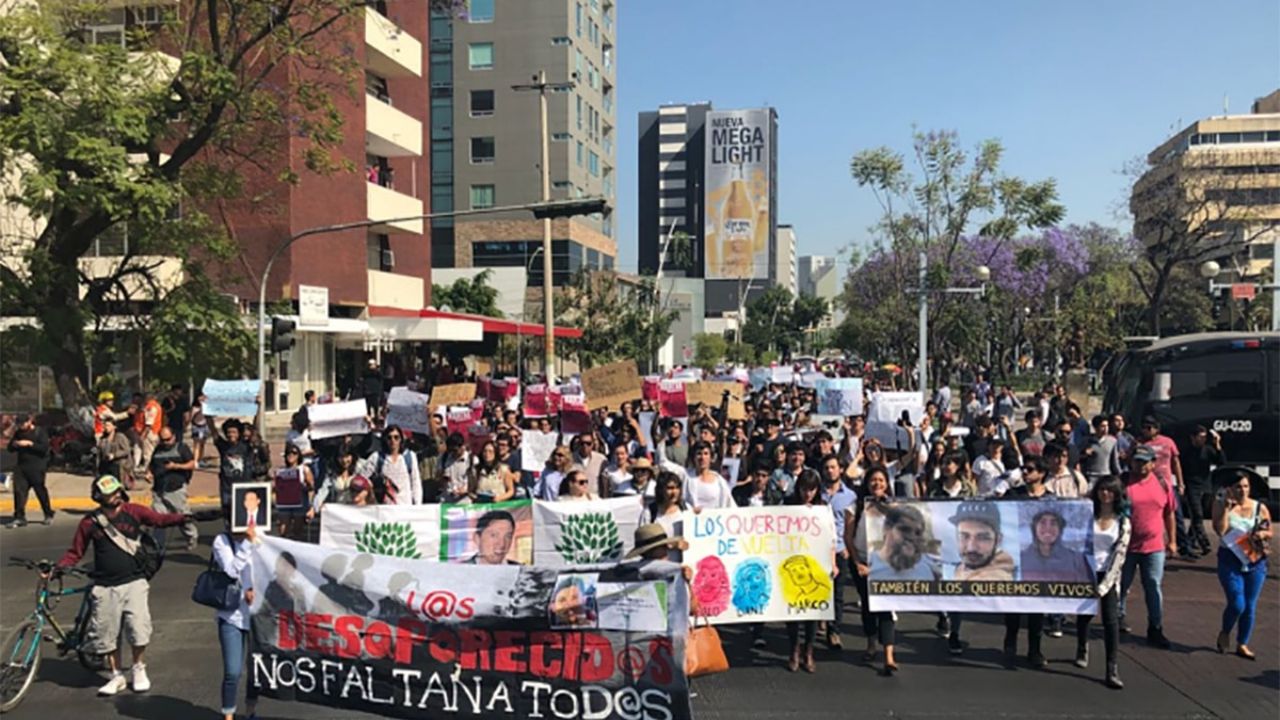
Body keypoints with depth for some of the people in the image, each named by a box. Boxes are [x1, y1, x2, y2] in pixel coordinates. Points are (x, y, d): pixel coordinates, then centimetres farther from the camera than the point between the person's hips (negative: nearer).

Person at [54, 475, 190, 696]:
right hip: (105, 586, 2)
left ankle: (138, 669, 13)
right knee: (106, 633, 8)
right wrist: (58, 567, -7)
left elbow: (160, 519, -10)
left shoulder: (133, 512, -2)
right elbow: (75, 553, 8)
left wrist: (182, 518, -26)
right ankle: (117, 676, 28)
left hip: (133, 582, -1)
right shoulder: (89, 522, 0)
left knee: (138, 626, -13)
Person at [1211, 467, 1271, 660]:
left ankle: (1242, 644, 21)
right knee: (1237, 604, -10)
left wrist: (1263, 534, -11)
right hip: (1230, 561, -3)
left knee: (1250, 606, 6)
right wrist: (1227, 507, -18)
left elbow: (1269, 533, 11)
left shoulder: (1260, 508, 2)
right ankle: (1224, 633, 18)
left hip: (1255, 561, 3)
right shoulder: (1221, 504, -4)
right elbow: (1220, 530, -16)